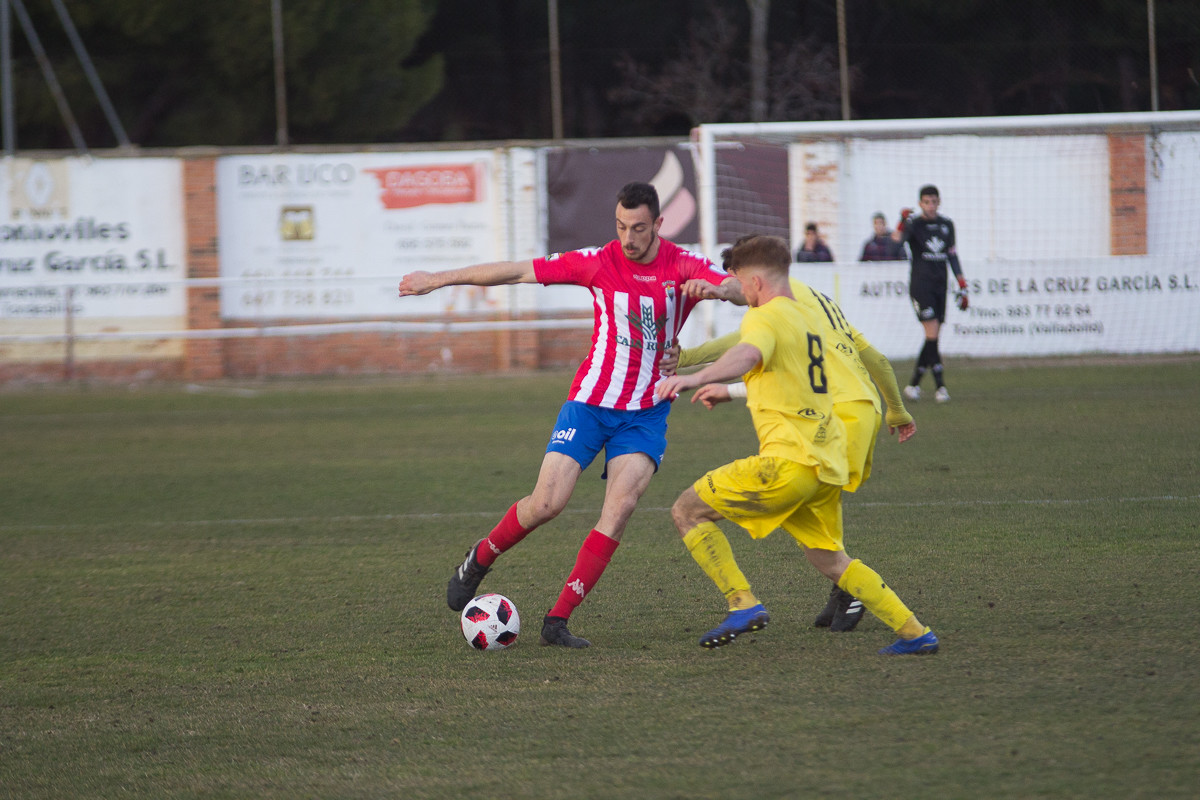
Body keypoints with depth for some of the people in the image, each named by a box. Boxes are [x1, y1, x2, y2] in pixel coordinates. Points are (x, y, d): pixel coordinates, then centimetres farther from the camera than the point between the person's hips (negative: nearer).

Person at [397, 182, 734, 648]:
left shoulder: (682, 267, -8)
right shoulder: (599, 263, -7)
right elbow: (519, 272, -3)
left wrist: (715, 287, -46)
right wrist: (440, 279, -2)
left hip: (647, 412, 0)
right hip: (591, 400, 0)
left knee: (621, 505, -17)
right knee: (547, 503, -10)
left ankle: (558, 620, -11)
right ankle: (479, 560, 20)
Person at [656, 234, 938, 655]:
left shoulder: (765, 318, -6)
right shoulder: (809, 317, 22)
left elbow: (748, 355, -31)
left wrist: (696, 378, -48)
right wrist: (730, 392, 47)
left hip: (790, 460, -9)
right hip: (828, 463, 9)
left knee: (687, 510, -2)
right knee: (830, 559, 22)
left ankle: (743, 605, -8)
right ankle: (914, 632, 17)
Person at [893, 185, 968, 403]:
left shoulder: (947, 225, 12)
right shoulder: (914, 224, -4)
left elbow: (952, 255, 18)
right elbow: (896, 240, -24)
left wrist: (962, 285, 15)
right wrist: (903, 222, -43)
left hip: (940, 285, 6)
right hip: (920, 284, -6)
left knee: (933, 338, 5)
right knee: (932, 334, -14)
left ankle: (913, 385, 15)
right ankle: (940, 386, -13)